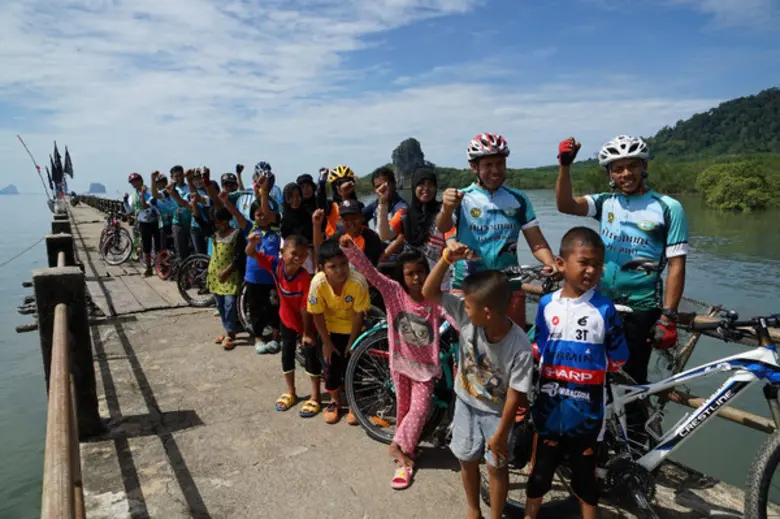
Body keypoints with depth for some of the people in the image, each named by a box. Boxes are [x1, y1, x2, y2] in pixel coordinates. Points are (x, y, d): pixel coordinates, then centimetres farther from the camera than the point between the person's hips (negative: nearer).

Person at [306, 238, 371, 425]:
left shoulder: (358, 281, -35)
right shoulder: (318, 283, -31)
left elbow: (359, 314, -22)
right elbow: (317, 315, -17)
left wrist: (352, 342, -12)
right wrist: (326, 342, -9)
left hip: (352, 328, -1)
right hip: (330, 328, 1)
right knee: (332, 365, 7)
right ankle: (335, 400, 31)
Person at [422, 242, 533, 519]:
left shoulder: (520, 348, -33)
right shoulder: (466, 317, -26)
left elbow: (515, 395, -22)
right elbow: (429, 293, -24)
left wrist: (500, 434, -11)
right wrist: (447, 258, -39)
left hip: (496, 411, -4)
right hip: (466, 402, 4)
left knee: (496, 465, 13)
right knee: (467, 459, 20)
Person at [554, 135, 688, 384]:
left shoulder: (668, 208, -5)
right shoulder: (605, 202, 5)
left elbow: (676, 265, -7)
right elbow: (565, 204, -12)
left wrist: (668, 316, -12)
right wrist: (565, 165, -26)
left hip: (641, 308, -3)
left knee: (633, 378, 8)